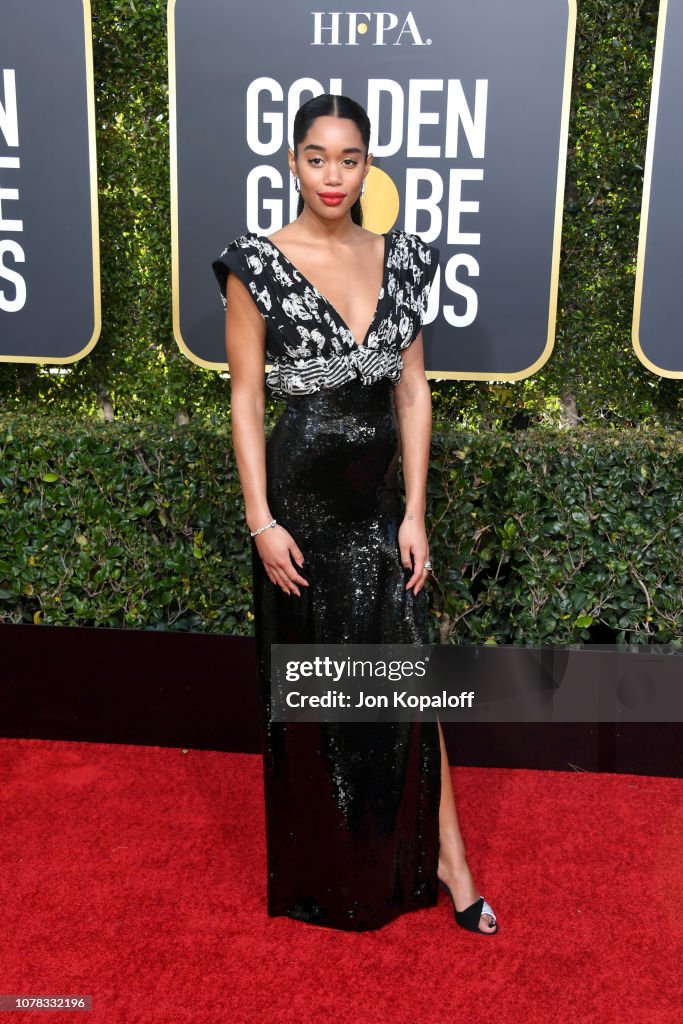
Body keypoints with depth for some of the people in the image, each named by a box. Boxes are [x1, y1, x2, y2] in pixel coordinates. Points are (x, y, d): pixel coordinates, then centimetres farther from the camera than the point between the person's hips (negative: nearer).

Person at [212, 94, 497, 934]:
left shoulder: (401, 258, 5)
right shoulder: (258, 264, -6)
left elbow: (413, 390, 5)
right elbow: (245, 399, -7)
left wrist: (415, 512, 0)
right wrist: (261, 522, -11)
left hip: (381, 498, 3)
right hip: (302, 496, -3)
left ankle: (444, 854, 22)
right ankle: (320, 876, 33)